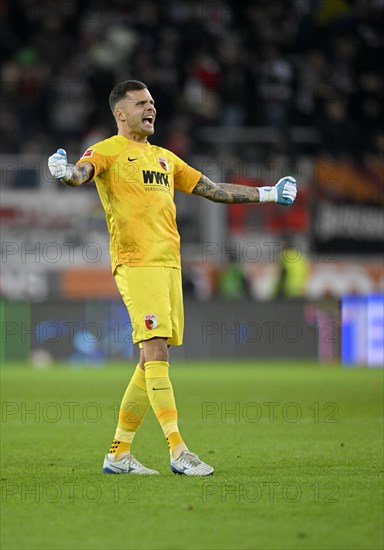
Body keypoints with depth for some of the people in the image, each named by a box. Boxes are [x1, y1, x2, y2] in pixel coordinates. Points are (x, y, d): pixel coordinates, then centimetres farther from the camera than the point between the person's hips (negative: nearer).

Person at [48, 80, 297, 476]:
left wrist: (267, 194, 29)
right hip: (136, 264, -8)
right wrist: (65, 173, -42)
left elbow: (212, 189, 30)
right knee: (155, 352, -15)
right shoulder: (107, 152, 2)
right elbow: (81, 173, -18)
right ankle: (178, 452, -18)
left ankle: (118, 454, 12)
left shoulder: (164, 158, 24)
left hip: (169, 265, 8)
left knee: (153, 359, 5)